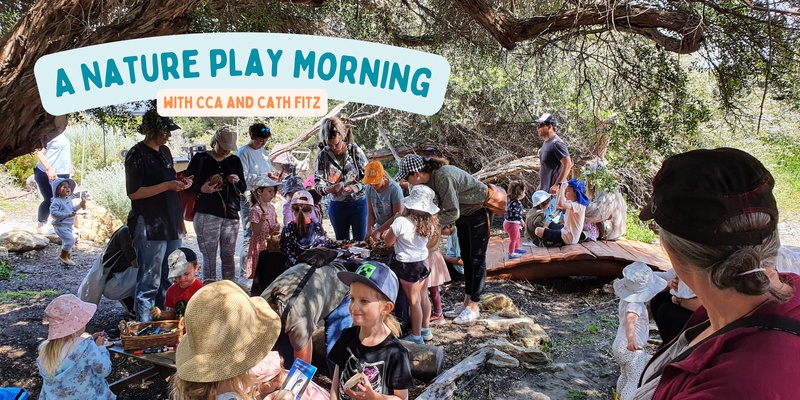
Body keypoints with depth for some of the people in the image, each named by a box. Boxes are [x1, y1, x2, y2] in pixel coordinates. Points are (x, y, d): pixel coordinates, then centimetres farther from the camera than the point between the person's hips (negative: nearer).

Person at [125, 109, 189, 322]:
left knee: (170, 280, 14)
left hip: (171, 224, 8)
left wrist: (180, 183, 5)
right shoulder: (137, 155, -10)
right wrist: (167, 185, -19)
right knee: (149, 282, -4)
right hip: (150, 227, -8)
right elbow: (133, 192, -15)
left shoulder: (165, 151, 15)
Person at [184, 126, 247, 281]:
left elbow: (243, 188, 17)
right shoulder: (200, 159, 2)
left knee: (228, 256, 10)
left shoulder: (235, 160, 13)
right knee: (209, 257, -3)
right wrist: (201, 189, -18)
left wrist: (237, 181, -5)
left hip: (231, 215, 4)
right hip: (206, 215, -3)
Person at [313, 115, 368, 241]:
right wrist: (327, 189, -29)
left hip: (358, 203, -2)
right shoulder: (323, 155, -5)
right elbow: (318, 181, -6)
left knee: (360, 241, 6)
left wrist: (356, 187, -26)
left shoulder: (355, 150, -9)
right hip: (337, 206, 2)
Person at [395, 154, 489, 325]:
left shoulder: (443, 177, -34)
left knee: (476, 258, -4)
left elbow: (453, 212, -33)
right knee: (466, 257, 12)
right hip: (464, 213, 9)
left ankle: (473, 307, 2)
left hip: (479, 210, -9)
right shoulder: (428, 179, -7)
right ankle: (467, 302, 20)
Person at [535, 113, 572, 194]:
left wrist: (557, 185, -25)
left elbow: (568, 165, -22)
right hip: (545, 189, 10)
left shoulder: (556, 143, -15)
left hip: (553, 191, -10)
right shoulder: (546, 143, 15)